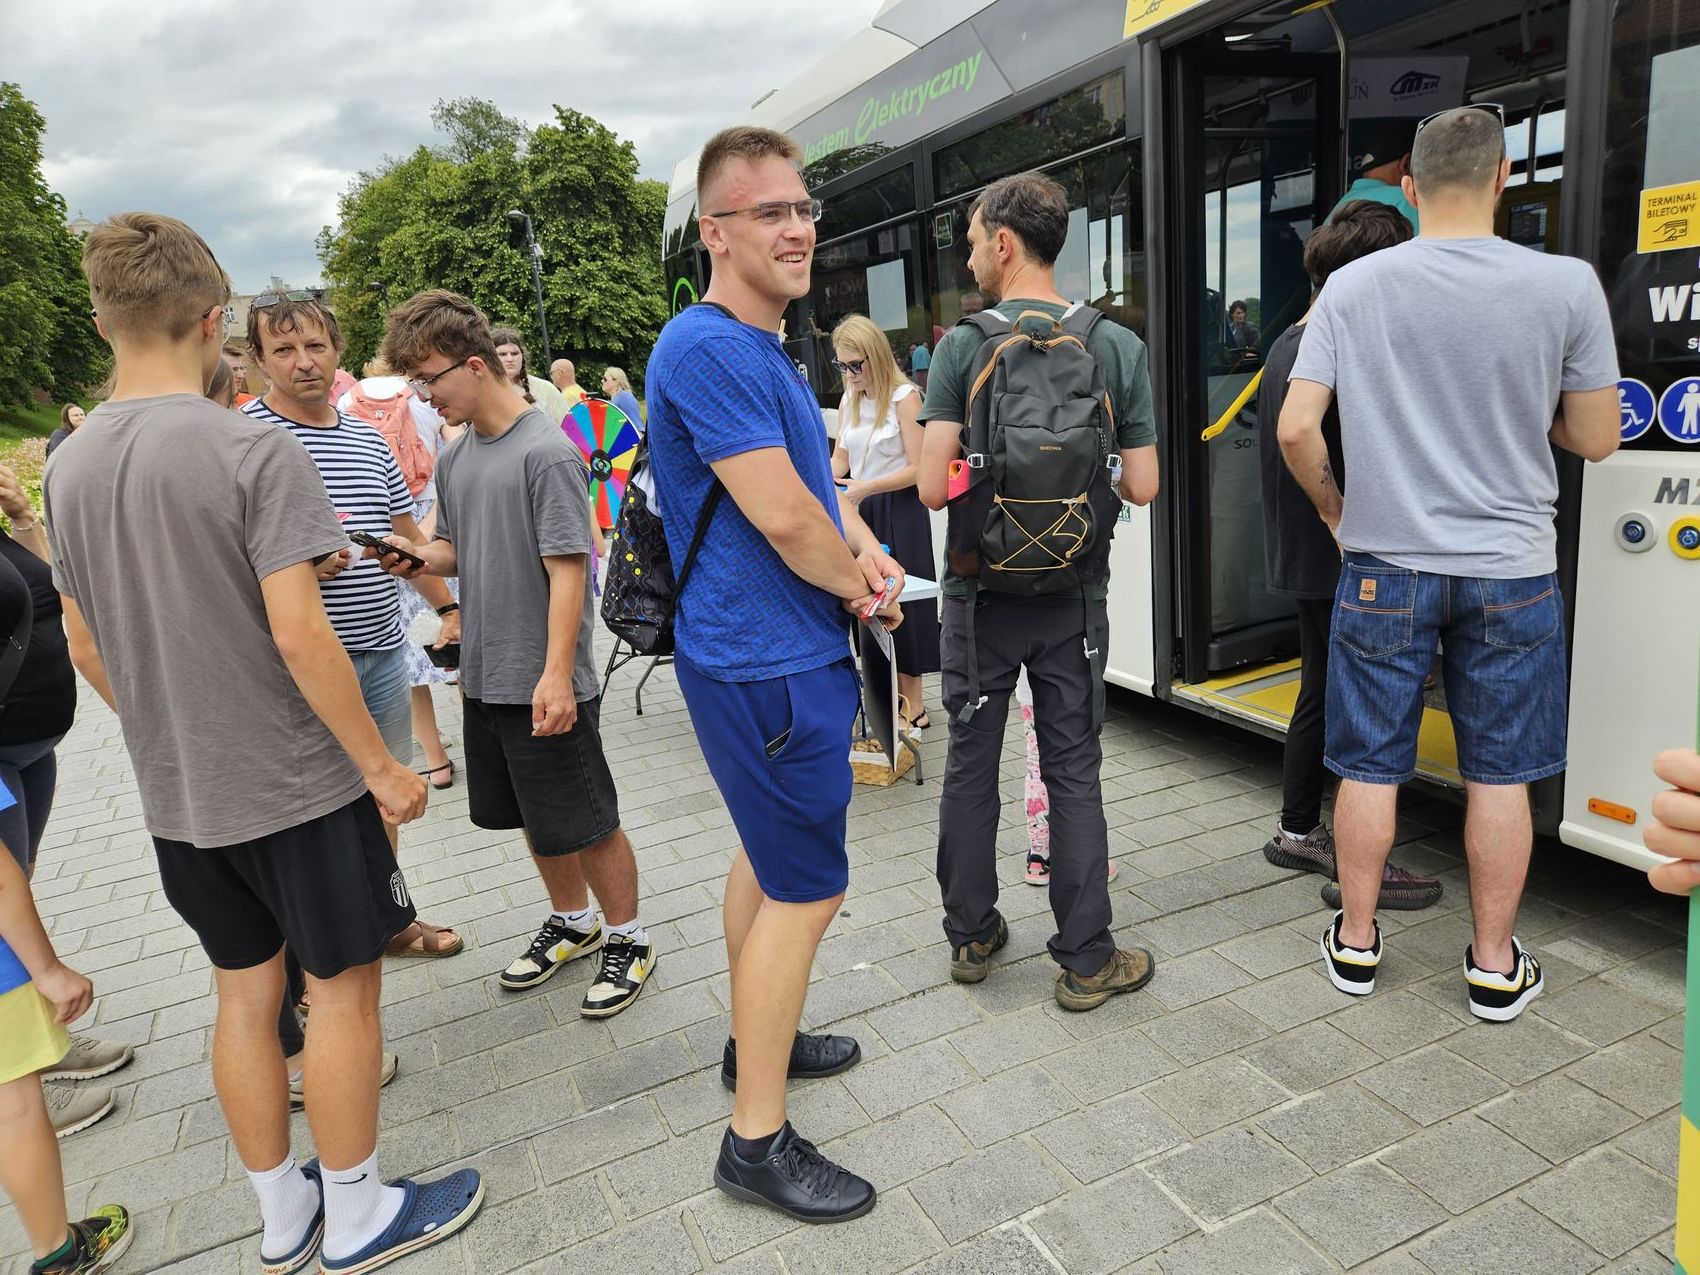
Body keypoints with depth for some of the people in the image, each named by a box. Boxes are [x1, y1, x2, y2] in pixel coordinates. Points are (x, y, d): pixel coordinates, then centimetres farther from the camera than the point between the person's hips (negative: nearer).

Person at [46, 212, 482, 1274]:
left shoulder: (70, 466, 4)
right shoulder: (256, 451, -17)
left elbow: (87, 646, 10)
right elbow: (297, 634, -22)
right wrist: (382, 767, -15)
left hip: (178, 795, 7)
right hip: (294, 784, -7)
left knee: (245, 993, 18)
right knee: (343, 988, 9)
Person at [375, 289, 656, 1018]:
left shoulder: (547, 452, -14)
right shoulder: (455, 459, 10)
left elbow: (568, 567, -18)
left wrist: (556, 672, -23)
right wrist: (421, 556, -4)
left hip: (545, 685, -7)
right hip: (485, 678, 8)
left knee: (586, 821, 4)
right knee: (534, 817, 19)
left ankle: (627, 938, 23)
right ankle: (572, 921, 39)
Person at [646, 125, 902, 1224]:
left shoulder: (766, 349, 14)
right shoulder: (709, 349, -19)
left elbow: (817, 479, 18)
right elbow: (782, 517, -23)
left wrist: (865, 553, -2)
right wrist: (861, 586, -6)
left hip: (770, 655, 11)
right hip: (771, 666, -11)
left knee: (770, 855, 21)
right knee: (808, 890, -3)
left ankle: (759, 1040, 41)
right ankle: (759, 1141, 12)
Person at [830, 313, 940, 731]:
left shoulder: (903, 397, -10)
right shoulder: (849, 400, 11)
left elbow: (917, 468, -15)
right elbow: (840, 458, 12)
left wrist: (866, 488, -21)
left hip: (899, 512, -6)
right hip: (859, 510, 6)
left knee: (900, 602, -1)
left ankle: (912, 707, 9)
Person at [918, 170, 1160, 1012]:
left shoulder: (963, 345, -9)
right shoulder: (1118, 346, -2)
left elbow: (932, 488, -14)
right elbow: (1142, 486, -2)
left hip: (981, 589, -1)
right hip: (1073, 593, 1)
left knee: (970, 761, 13)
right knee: (1073, 770, 9)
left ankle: (971, 935, 26)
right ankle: (1086, 960, 17)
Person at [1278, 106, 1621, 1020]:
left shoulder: (1353, 286, -5)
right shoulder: (1566, 285, -6)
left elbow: (1296, 429, -10)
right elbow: (1596, 439, 0)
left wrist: (1334, 508, 8)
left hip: (1385, 566, 0)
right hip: (1510, 570, 0)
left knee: (1371, 765, 11)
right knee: (1499, 774, 11)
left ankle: (1355, 942, 24)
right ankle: (1495, 966, 24)